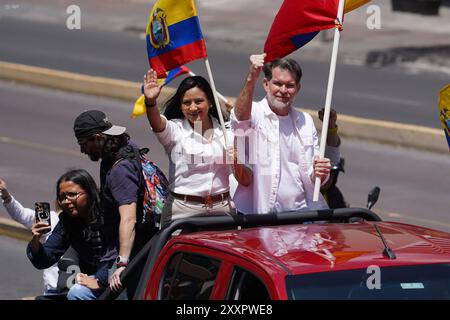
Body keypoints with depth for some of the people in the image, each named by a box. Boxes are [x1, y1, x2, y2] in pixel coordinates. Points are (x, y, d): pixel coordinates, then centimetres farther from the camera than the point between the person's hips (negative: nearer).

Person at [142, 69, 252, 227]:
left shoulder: (226, 133, 10)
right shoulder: (174, 130, 2)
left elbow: (246, 181, 11)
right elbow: (157, 123, -23)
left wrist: (237, 164, -10)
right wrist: (151, 102, -43)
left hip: (222, 209, 2)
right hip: (182, 212, -2)